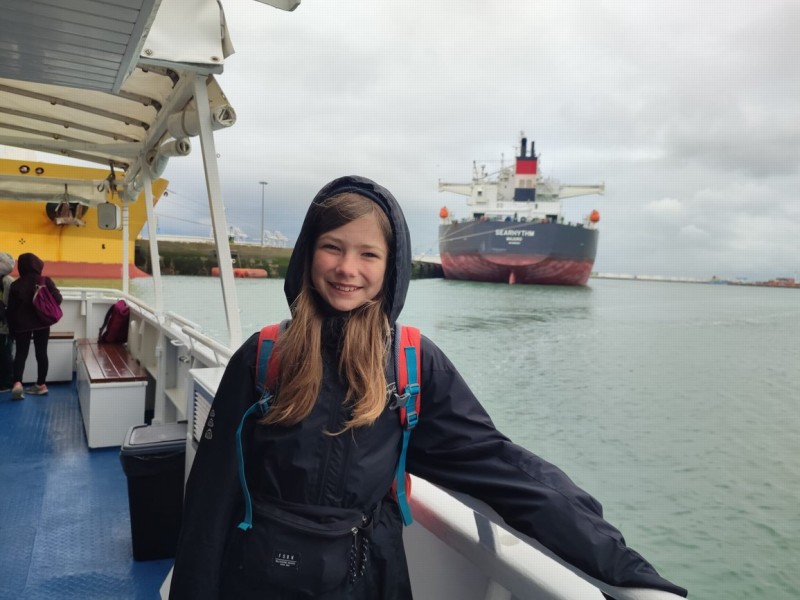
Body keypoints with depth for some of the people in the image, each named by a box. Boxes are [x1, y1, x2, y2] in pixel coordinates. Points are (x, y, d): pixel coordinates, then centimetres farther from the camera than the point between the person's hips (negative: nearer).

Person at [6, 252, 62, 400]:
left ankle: (17, 383, -15)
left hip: (22, 325, 0)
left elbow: (11, 309, 2)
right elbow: (58, 298, -11)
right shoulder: (46, 281, -7)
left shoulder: (15, 285, -2)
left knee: (21, 353, 5)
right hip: (42, 323, 0)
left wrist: (12, 328, 11)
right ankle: (41, 385, 14)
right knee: (41, 353, 8)